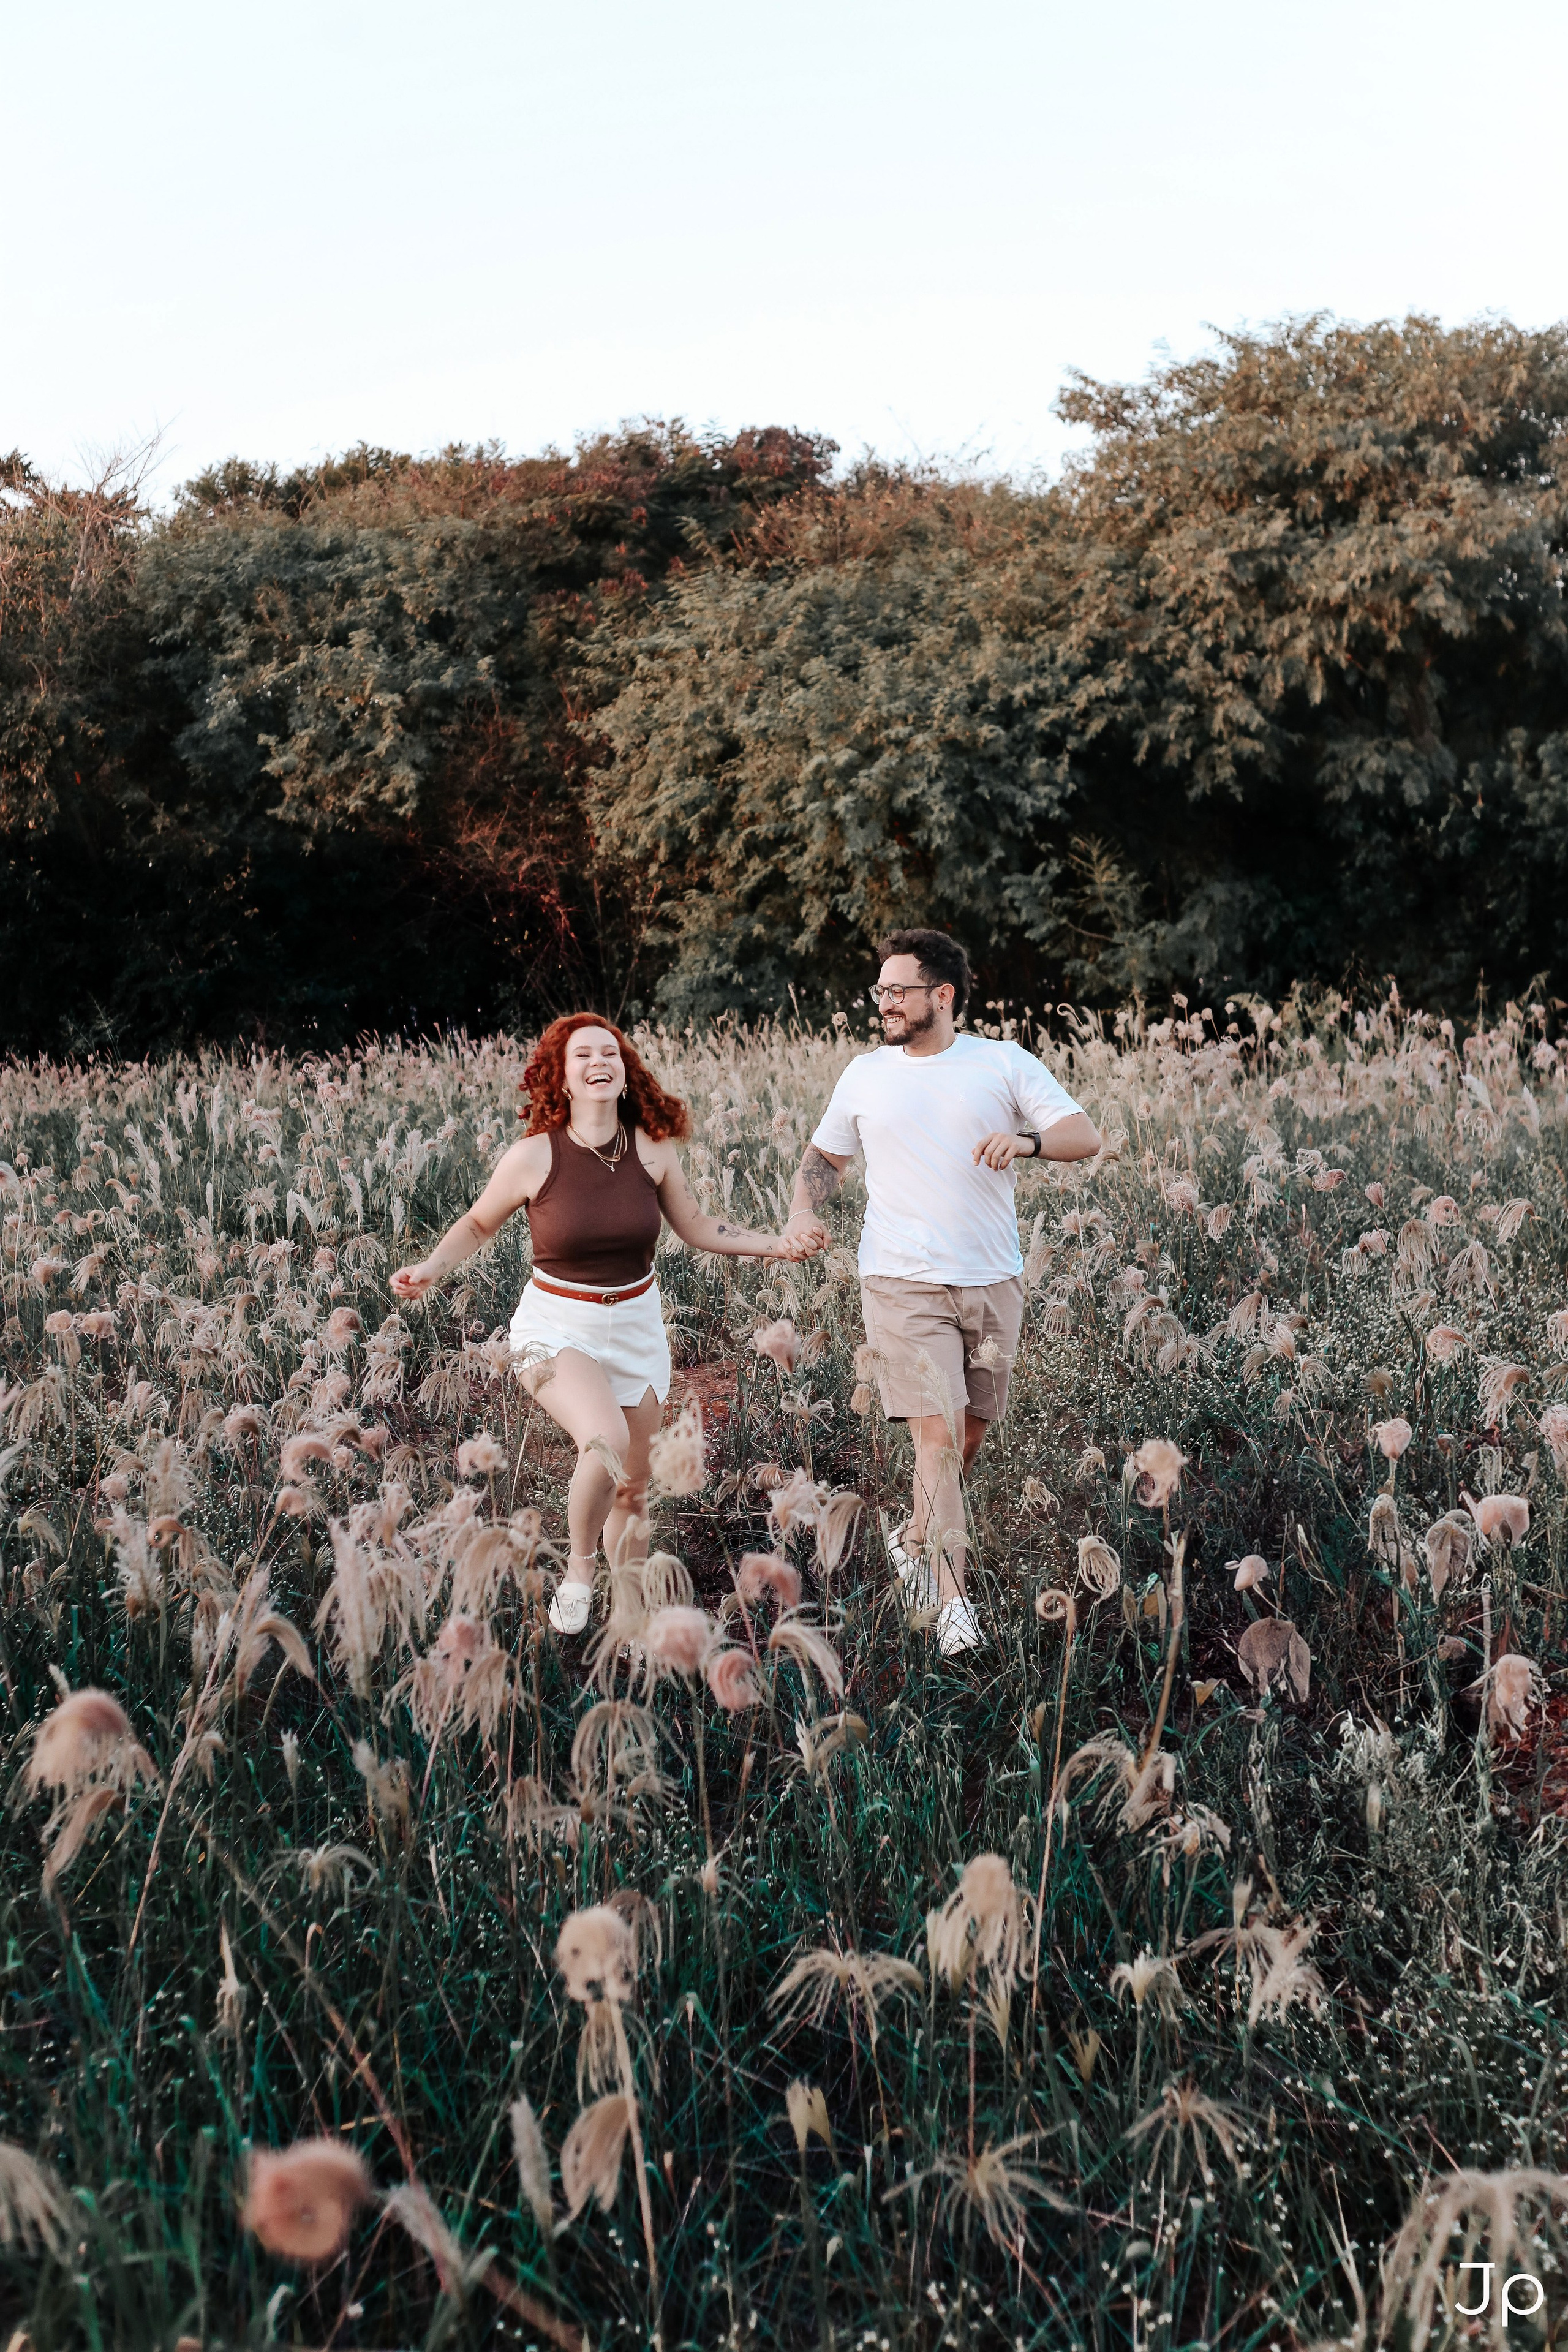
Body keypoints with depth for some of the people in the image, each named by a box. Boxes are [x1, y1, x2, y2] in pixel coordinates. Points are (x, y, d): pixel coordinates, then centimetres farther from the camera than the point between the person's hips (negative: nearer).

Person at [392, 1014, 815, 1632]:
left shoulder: (652, 1146, -7)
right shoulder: (533, 1156, -15)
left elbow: (694, 1227, 8)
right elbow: (478, 1224, 3)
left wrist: (775, 1244, 0)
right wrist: (430, 1268, -13)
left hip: (637, 1325, 4)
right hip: (559, 1327, -4)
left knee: (633, 1487, 11)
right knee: (605, 1443, -29)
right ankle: (578, 1571, -2)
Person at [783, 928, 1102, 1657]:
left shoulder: (1004, 1063, 3)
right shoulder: (865, 1074, 8)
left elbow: (1086, 1136, -1)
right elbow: (824, 1155, 20)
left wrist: (1026, 1139, -22)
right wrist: (803, 1211, -1)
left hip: (992, 1281, 1)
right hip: (904, 1283, -1)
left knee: (970, 1435, 11)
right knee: (937, 1435, -12)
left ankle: (915, 1540, 37)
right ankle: (953, 1600, -8)